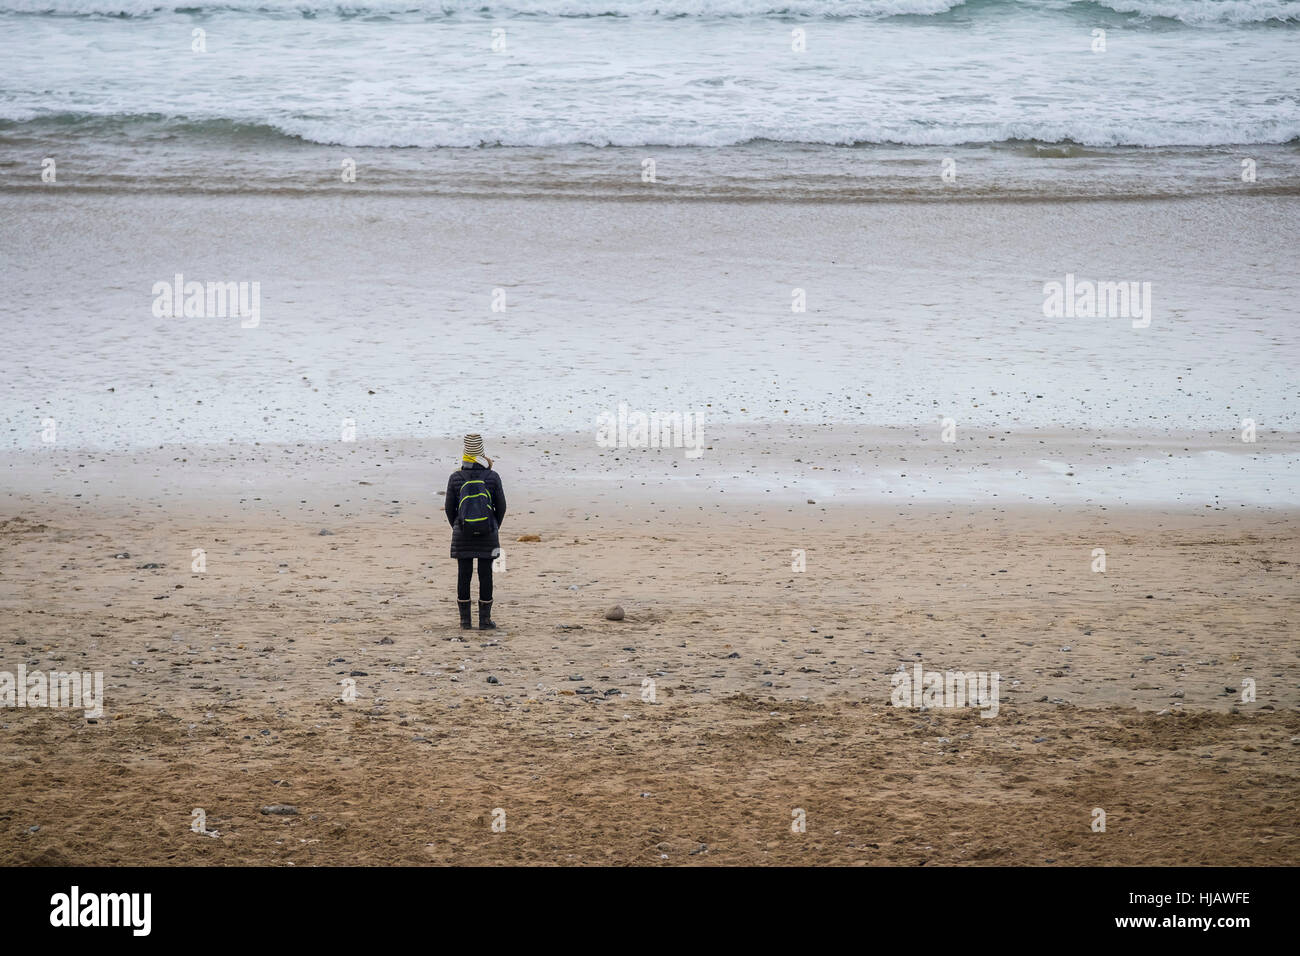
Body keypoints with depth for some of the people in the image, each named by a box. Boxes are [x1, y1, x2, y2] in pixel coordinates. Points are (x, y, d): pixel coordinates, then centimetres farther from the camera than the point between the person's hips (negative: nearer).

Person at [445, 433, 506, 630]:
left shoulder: (455, 478, -4)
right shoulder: (492, 477, -5)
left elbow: (449, 507, 2)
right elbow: (501, 506, 1)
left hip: (462, 533, 1)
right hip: (487, 533, -1)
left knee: (464, 574, 6)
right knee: (485, 574, 4)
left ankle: (465, 619, 8)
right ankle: (484, 620, 5)